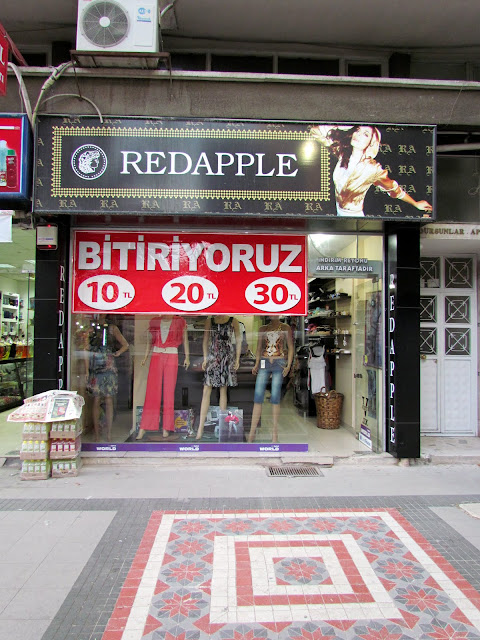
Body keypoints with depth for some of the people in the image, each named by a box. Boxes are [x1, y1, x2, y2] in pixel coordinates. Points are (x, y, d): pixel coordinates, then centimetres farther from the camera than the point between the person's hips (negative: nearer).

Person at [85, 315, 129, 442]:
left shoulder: (112, 328, 11)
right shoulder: (91, 329, 9)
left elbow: (125, 345, 17)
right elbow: (87, 351, 5)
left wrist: (117, 353, 2)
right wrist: (87, 371, -1)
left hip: (109, 368, 0)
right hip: (95, 368, 0)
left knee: (109, 401, -1)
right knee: (96, 401, 0)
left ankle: (109, 434, 3)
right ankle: (97, 435, 7)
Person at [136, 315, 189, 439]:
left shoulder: (180, 321, 6)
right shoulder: (154, 321, 12)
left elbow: (185, 340, 7)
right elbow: (150, 340, 17)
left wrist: (187, 357, -1)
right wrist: (145, 357, 9)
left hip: (172, 356, -1)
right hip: (156, 356, 1)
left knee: (169, 391, -1)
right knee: (152, 390, -4)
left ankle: (166, 428, 5)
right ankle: (143, 429, -3)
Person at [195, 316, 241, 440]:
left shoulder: (233, 321, 5)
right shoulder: (209, 321, 10)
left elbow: (238, 341, 6)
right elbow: (205, 341, 10)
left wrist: (237, 359, 0)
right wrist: (205, 358, 2)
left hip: (227, 357, -1)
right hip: (213, 357, 1)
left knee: (223, 390, 4)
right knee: (206, 391, -5)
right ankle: (201, 428, -6)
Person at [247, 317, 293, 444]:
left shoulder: (285, 328, 6)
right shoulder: (262, 329, 12)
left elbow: (290, 348, 4)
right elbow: (259, 348, 13)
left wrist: (288, 366, -6)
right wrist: (256, 365, 1)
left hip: (279, 364, -2)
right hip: (264, 363, 2)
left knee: (275, 397, -4)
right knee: (258, 397, -4)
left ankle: (275, 433, 4)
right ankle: (252, 433, 0)